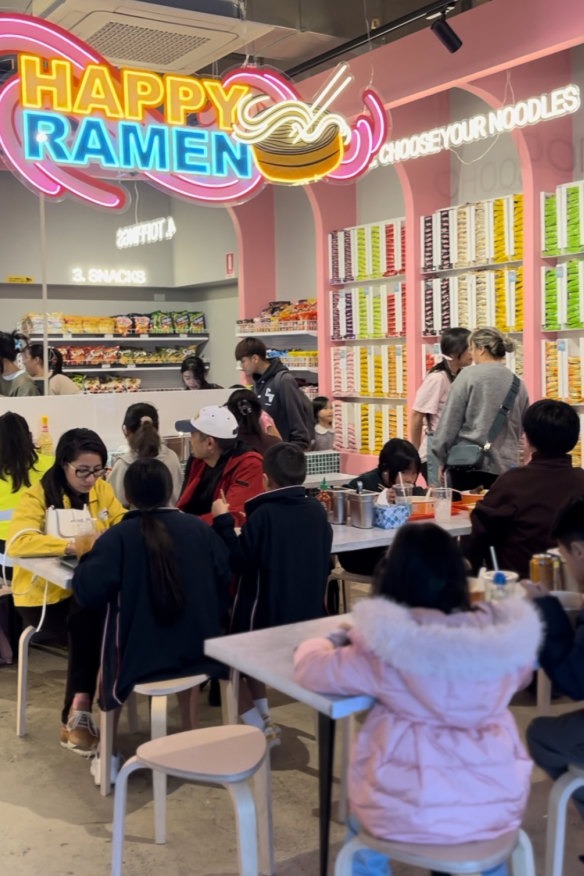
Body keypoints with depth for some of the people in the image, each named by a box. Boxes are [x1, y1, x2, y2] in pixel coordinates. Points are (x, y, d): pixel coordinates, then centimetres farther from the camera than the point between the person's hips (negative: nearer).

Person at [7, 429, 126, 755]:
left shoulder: (102, 489, 3)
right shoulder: (39, 495, -14)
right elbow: (16, 542, -29)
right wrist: (72, 545, -40)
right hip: (43, 596, -4)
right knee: (89, 629, -28)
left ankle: (77, 712, -17)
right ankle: (80, 711, -11)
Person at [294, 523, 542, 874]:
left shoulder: (383, 648, -16)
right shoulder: (506, 634, -7)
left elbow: (310, 669, -4)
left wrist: (334, 640, 18)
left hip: (414, 812, -2)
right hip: (499, 802, 3)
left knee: (360, 806, 30)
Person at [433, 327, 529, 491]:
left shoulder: (468, 376, -5)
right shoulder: (518, 384, 7)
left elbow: (450, 421, -5)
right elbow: (520, 429, 15)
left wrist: (441, 459, 4)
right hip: (504, 467, 4)